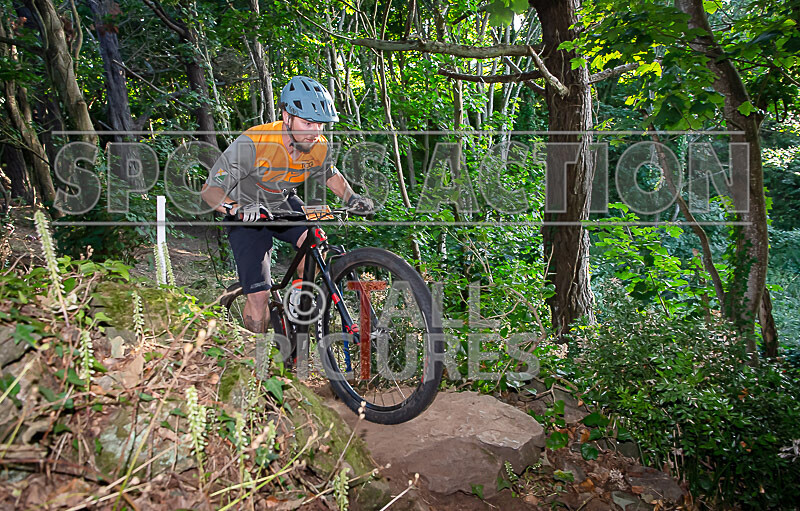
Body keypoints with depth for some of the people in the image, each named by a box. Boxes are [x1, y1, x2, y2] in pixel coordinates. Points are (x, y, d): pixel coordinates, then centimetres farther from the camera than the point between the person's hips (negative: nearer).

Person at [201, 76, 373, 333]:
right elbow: (211, 189, -26)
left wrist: (351, 198, -12)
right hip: (248, 214, -4)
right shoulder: (252, 143, -31)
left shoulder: (320, 147, -16)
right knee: (259, 294, -12)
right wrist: (237, 208, -46)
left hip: (284, 205, 4)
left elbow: (330, 175, 7)